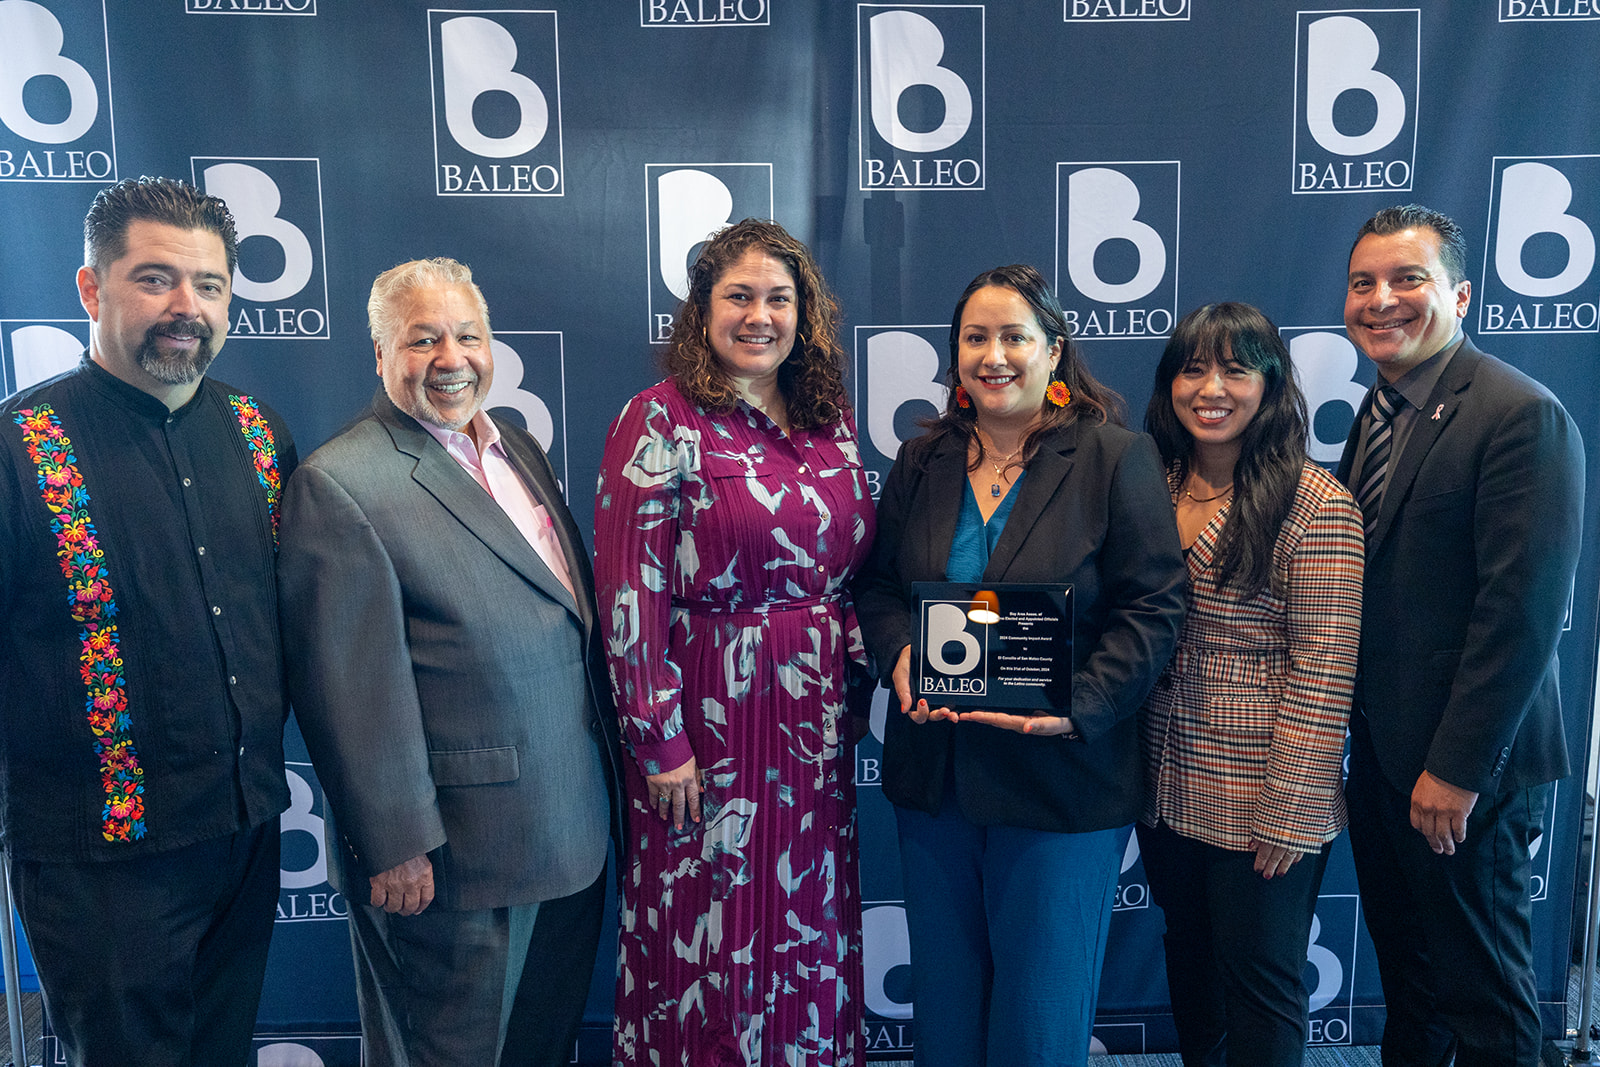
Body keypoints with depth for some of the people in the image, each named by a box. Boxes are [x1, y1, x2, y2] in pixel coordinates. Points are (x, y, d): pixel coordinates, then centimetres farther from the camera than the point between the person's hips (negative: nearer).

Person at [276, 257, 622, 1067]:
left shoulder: (518, 448, 9)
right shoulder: (338, 485, -16)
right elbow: (349, 688, -18)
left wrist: (602, 777, 15)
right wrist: (394, 845, -17)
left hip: (571, 828, 8)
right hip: (453, 850, -7)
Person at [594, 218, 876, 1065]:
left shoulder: (830, 423, 8)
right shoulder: (662, 421, -10)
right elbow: (630, 591, -13)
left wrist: (858, 681, 9)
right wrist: (660, 740, -15)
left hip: (818, 721, 6)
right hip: (707, 718, -5)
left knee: (814, 930, 17)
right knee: (710, 938, 8)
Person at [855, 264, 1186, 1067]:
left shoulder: (1117, 458, -6)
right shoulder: (921, 463, 7)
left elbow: (1153, 607, -10)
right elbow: (878, 586, 10)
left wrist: (1079, 707, -21)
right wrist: (900, 658, -10)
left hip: (1062, 775, -4)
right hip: (932, 772, 4)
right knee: (943, 996, 18)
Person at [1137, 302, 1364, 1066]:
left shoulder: (1317, 507, -13)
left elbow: (1322, 674, -15)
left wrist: (1289, 815, -16)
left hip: (1257, 804, -5)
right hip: (1164, 790, 5)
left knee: (1259, 984, 10)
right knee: (1189, 960, 22)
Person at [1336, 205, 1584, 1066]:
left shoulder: (1522, 416, -17)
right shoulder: (1378, 410, 9)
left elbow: (1524, 609, -21)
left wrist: (1457, 768, -20)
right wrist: (1360, 729, 7)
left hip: (1461, 766, -7)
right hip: (1379, 742, 8)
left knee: (1480, 983, 9)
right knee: (1402, 958, 22)